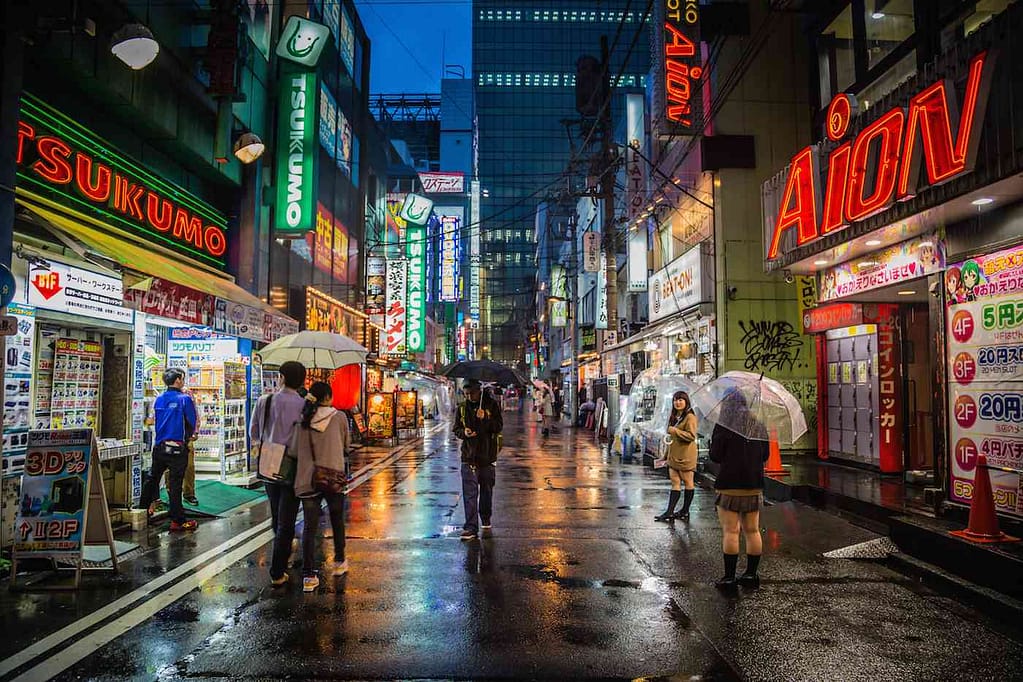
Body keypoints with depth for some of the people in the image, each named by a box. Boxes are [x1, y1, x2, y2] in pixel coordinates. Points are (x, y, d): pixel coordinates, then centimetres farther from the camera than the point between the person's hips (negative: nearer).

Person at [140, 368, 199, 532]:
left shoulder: (158, 399, 4)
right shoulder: (185, 399, -12)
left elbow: (155, 419, 14)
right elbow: (193, 422, -7)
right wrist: (188, 436, 13)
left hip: (159, 446, 5)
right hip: (177, 448, -5)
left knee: (153, 479, 19)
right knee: (175, 484, -1)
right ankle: (177, 521, 4)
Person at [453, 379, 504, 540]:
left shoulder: (491, 405, -2)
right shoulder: (462, 408, 6)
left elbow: (499, 427, -7)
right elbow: (456, 429, 13)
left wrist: (485, 418, -22)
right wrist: (464, 432, -10)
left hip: (487, 455, 0)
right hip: (469, 456, 1)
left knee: (486, 491, 14)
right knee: (469, 493, -7)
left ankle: (486, 521, 33)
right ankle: (471, 527, -6)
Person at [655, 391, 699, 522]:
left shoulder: (690, 417, -11)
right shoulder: (674, 417, 17)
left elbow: (691, 436, -20)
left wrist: (675, 431, -22)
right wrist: (667, 455, 23)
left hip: (685, 456, -8)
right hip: (674, 455, 8)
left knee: (688, 482, 4)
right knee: (675, 483, 6)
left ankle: (685, 511, 11)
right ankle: (669, 512, 3)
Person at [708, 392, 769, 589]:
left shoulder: (724, 427, -9)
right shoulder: (759, 427, 8)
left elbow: (715, 456, -9)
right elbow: (765, 456, 14)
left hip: (730, 485, -5)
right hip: (754, 486, 6)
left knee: (730, 531, -2)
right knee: (752, 531, 12)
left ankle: (729, 576, 0)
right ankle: (751, 574, 19)